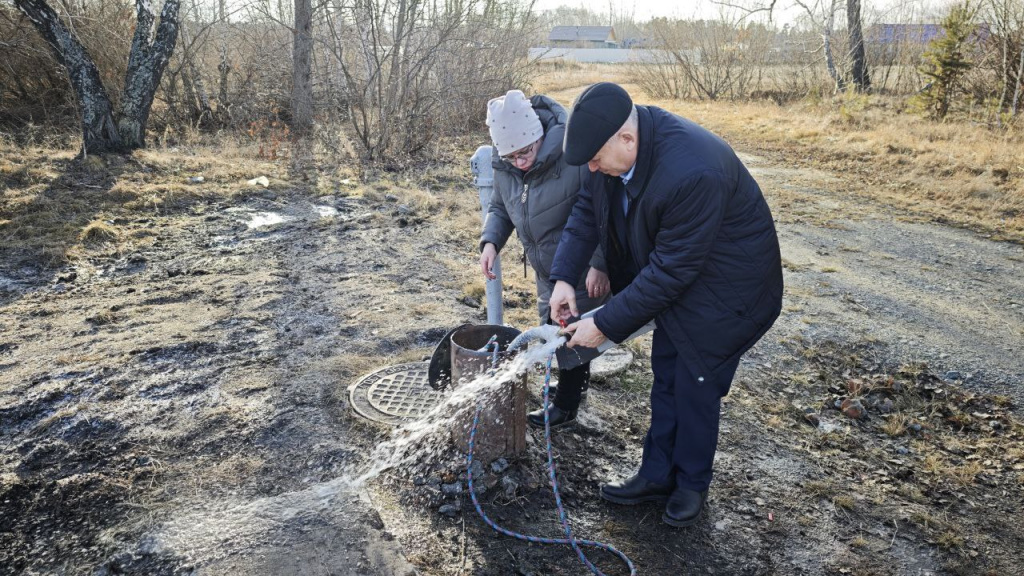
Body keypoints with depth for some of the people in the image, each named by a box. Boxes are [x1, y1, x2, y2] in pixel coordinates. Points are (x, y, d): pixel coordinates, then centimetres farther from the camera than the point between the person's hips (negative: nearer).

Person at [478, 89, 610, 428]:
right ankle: (577, 380, 46)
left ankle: (565, 407, 22)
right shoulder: (504, 167, -7)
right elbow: (500, 208, 8)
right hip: (546, 269, 7)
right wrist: (490, 241, -11)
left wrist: (600, 264, -24)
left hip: (582, 269, -7)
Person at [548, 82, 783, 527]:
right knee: (665, 378, 15)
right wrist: (563, 277, -12)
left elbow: (671, 271, -31)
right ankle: (657, 475, 32)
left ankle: (692, 484, 28)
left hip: (724, 287, -7)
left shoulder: (693, 174, -39)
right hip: (677, 278, 8)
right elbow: (587, 209, -1)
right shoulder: (615, 141, -15)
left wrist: (605, 324, -25)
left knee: (696, 387, 5)